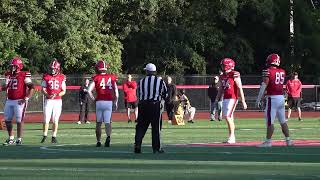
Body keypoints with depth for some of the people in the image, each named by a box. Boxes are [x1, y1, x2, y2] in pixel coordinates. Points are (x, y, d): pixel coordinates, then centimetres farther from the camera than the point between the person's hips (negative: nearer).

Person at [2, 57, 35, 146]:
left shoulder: (24, 75, -8)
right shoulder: (9, 75, 11)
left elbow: (32, 88, -9)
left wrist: (26, 98, -14)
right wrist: (5, 86, -5)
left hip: (19, 101, -6)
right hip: (9, 101, 6)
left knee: (19, 120, -3)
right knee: (7, 120, 8)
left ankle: (19, 139, 5)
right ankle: (11, 138, 20)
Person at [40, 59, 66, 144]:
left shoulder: (61, 77, 4)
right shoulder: (46, 77, 3)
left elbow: (63, 91, 5)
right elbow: (43, 89, 2)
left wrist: (57, 95, -15)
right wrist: (48, 95, -17)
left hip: (58, 101, 0)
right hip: (48, 101, 0)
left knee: (55, 120, 3)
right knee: (46, 120, -5)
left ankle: (54, 137, 9)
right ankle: (44, 136, 4)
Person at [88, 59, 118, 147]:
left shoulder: (96, 78, 0)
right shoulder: (111, 77, 6)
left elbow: (89, 90, -8)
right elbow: (116, 91, 3)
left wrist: (93, 99, 6)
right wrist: (115, 102, 12)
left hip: (99, 102, -1)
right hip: (109, 102, 1)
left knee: (99, 122, 11)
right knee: (107, 122, 2)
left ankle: (98, 141, 13)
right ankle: (108, 136, -24)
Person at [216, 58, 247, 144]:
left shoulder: (235, 75, -9)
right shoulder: (222, 77, 13)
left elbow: (240, 89, -11)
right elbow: (220, 90, 19)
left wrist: (243, 101, -13)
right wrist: (216, 101, 15)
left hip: (232, 98, -8)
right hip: (225, 99, 8)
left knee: (228, 116, -14)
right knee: (229, 117, 9)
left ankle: (231, 137, -7)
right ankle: (232, 138, 14)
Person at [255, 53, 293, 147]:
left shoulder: (268, 71, -10)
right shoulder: (282, 72, 8)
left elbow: (264, 86, -12)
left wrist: (258, 100, -9)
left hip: (272, 98, -7)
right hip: (281, 97, 7)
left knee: (270, 121, -2)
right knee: (283, 121, 13)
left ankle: (268, 141, 0)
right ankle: (288, 140, 16)